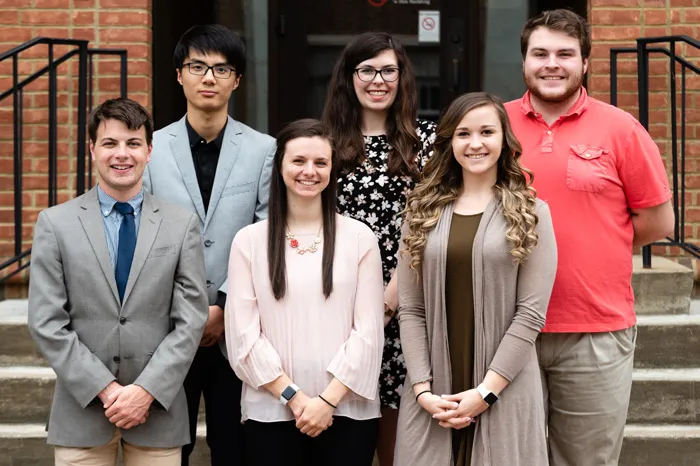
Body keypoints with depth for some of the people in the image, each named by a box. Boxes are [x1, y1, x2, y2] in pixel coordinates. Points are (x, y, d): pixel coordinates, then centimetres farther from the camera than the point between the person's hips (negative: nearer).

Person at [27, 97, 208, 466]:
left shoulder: (182, 225, 3)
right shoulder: (55, 224, 1)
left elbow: (190, 321, -1)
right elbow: (46, 324, -4)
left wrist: (146, 390, -11)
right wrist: (105, 389, -10)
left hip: (158, 408, 1)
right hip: (82, 409, 0)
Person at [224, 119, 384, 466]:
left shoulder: (360, 238, 3)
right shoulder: (249, 241, 3)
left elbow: (368, 332, -1)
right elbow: (243, 333, -1)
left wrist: (328, 400, -9)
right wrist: (293, 397, -8)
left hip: (347, 411, 0)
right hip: (270, 411, 0)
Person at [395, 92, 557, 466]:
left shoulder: (530, 213, 1)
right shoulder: (422, 211, 7)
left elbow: (531, 312, -6)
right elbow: (410, 311, 3)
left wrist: (487, 390, -12)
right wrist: (422, 388, -7)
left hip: (504, 391, -2)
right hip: (432, 395, 2)